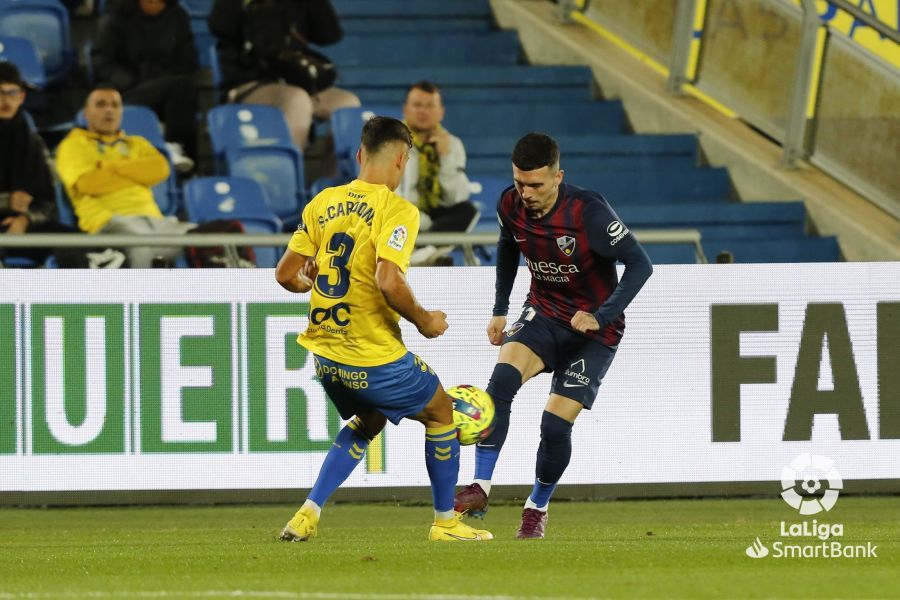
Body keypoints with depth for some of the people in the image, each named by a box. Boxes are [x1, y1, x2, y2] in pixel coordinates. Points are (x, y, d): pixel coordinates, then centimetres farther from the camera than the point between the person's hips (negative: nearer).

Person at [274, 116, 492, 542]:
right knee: (441, 412, 18)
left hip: (325, 354, 6)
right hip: (373, 356, -6)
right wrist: (423, 321, -11)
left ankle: (309, 513, 16)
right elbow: (389, 282, -27)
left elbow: (286, 275, 4)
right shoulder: (397, 210, -14)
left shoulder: (322, 203, 4)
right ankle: (445, 522, 24)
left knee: (367, 423, 29)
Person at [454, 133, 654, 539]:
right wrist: (499, 310, 11)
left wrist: (600, 317, -29)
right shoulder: (511, 204, -10)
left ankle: (538, 506, 16)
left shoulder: (587, 212, -26)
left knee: (556, 424, -11)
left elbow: (640, 265, -21)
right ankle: (480, 488, -23)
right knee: (502, 378, -25)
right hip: (544, 314, 4)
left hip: (595, 328, -4)